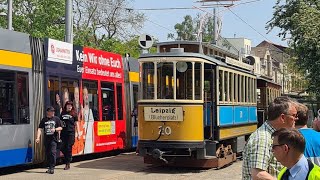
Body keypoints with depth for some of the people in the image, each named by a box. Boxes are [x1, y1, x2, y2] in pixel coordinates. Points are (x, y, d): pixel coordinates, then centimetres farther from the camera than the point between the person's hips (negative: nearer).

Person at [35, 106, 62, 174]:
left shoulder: (56, 119, 5)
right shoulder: (44, 120, 7)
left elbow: (60, 128, 7)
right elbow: (40, 129, 2)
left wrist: (55, 129, -13)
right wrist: (38, 137, -8)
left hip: (53, 139, -3)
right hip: (46, 139, 3)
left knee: (53, 152, -12)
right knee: (47, 154, 8)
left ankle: (52, 167, -9)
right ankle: (50, 167, 19)